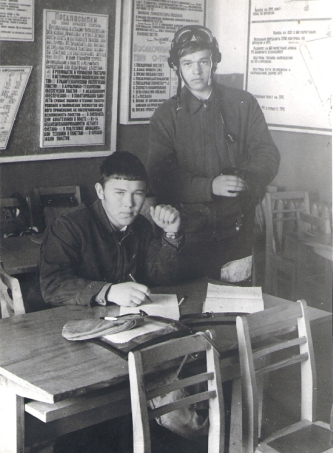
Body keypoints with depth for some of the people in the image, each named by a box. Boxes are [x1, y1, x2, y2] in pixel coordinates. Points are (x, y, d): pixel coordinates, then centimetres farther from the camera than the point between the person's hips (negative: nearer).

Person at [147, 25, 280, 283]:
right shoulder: (166, 116, 2)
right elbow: (160, 178, -7)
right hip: (187, 233, -1)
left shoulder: (243, 104, 6)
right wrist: (210, 186, -21)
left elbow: (268, 155, 2)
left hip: (236, 231, 1)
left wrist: (244, 180, -19)